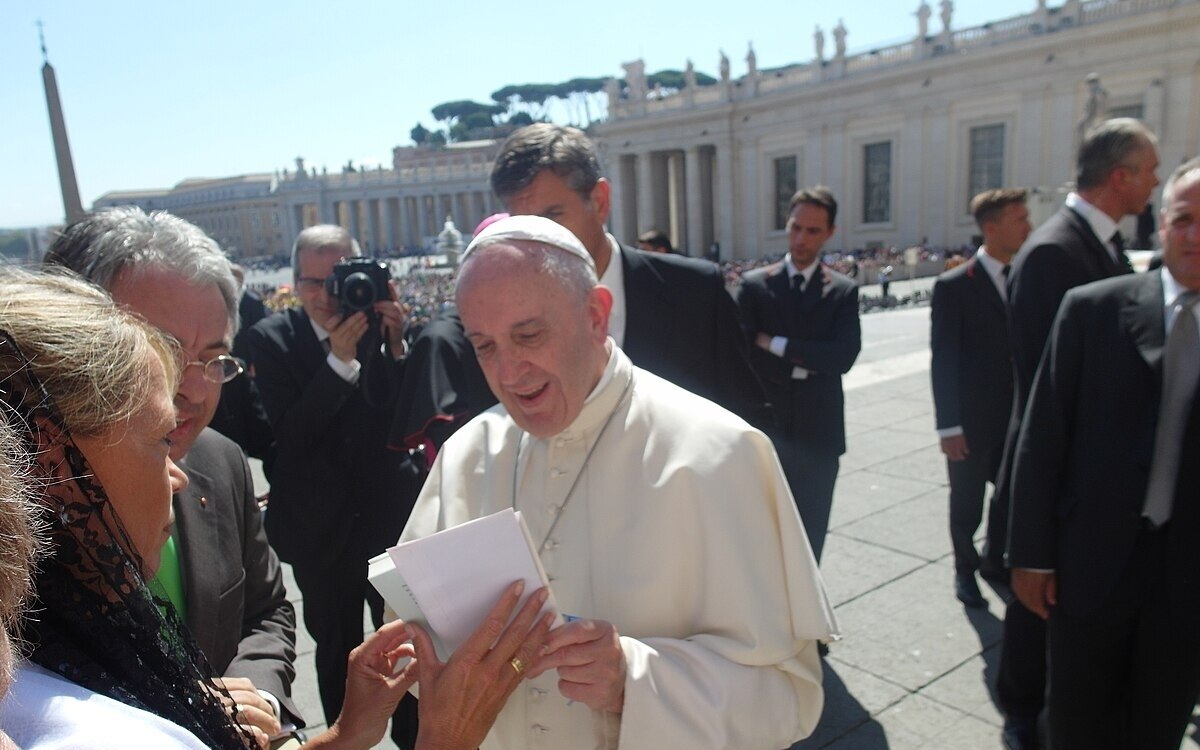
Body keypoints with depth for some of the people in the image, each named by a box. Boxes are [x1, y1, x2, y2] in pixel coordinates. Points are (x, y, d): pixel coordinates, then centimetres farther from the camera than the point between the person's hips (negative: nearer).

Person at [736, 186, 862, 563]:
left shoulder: (843, 291, 1)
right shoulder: (755, 284, 0)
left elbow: (843, 357, -12)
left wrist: (776, 344, -14)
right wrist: (802, 366, -15)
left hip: (817, 432, 1)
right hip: (765, 428, 0)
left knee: (809, 534, 11)